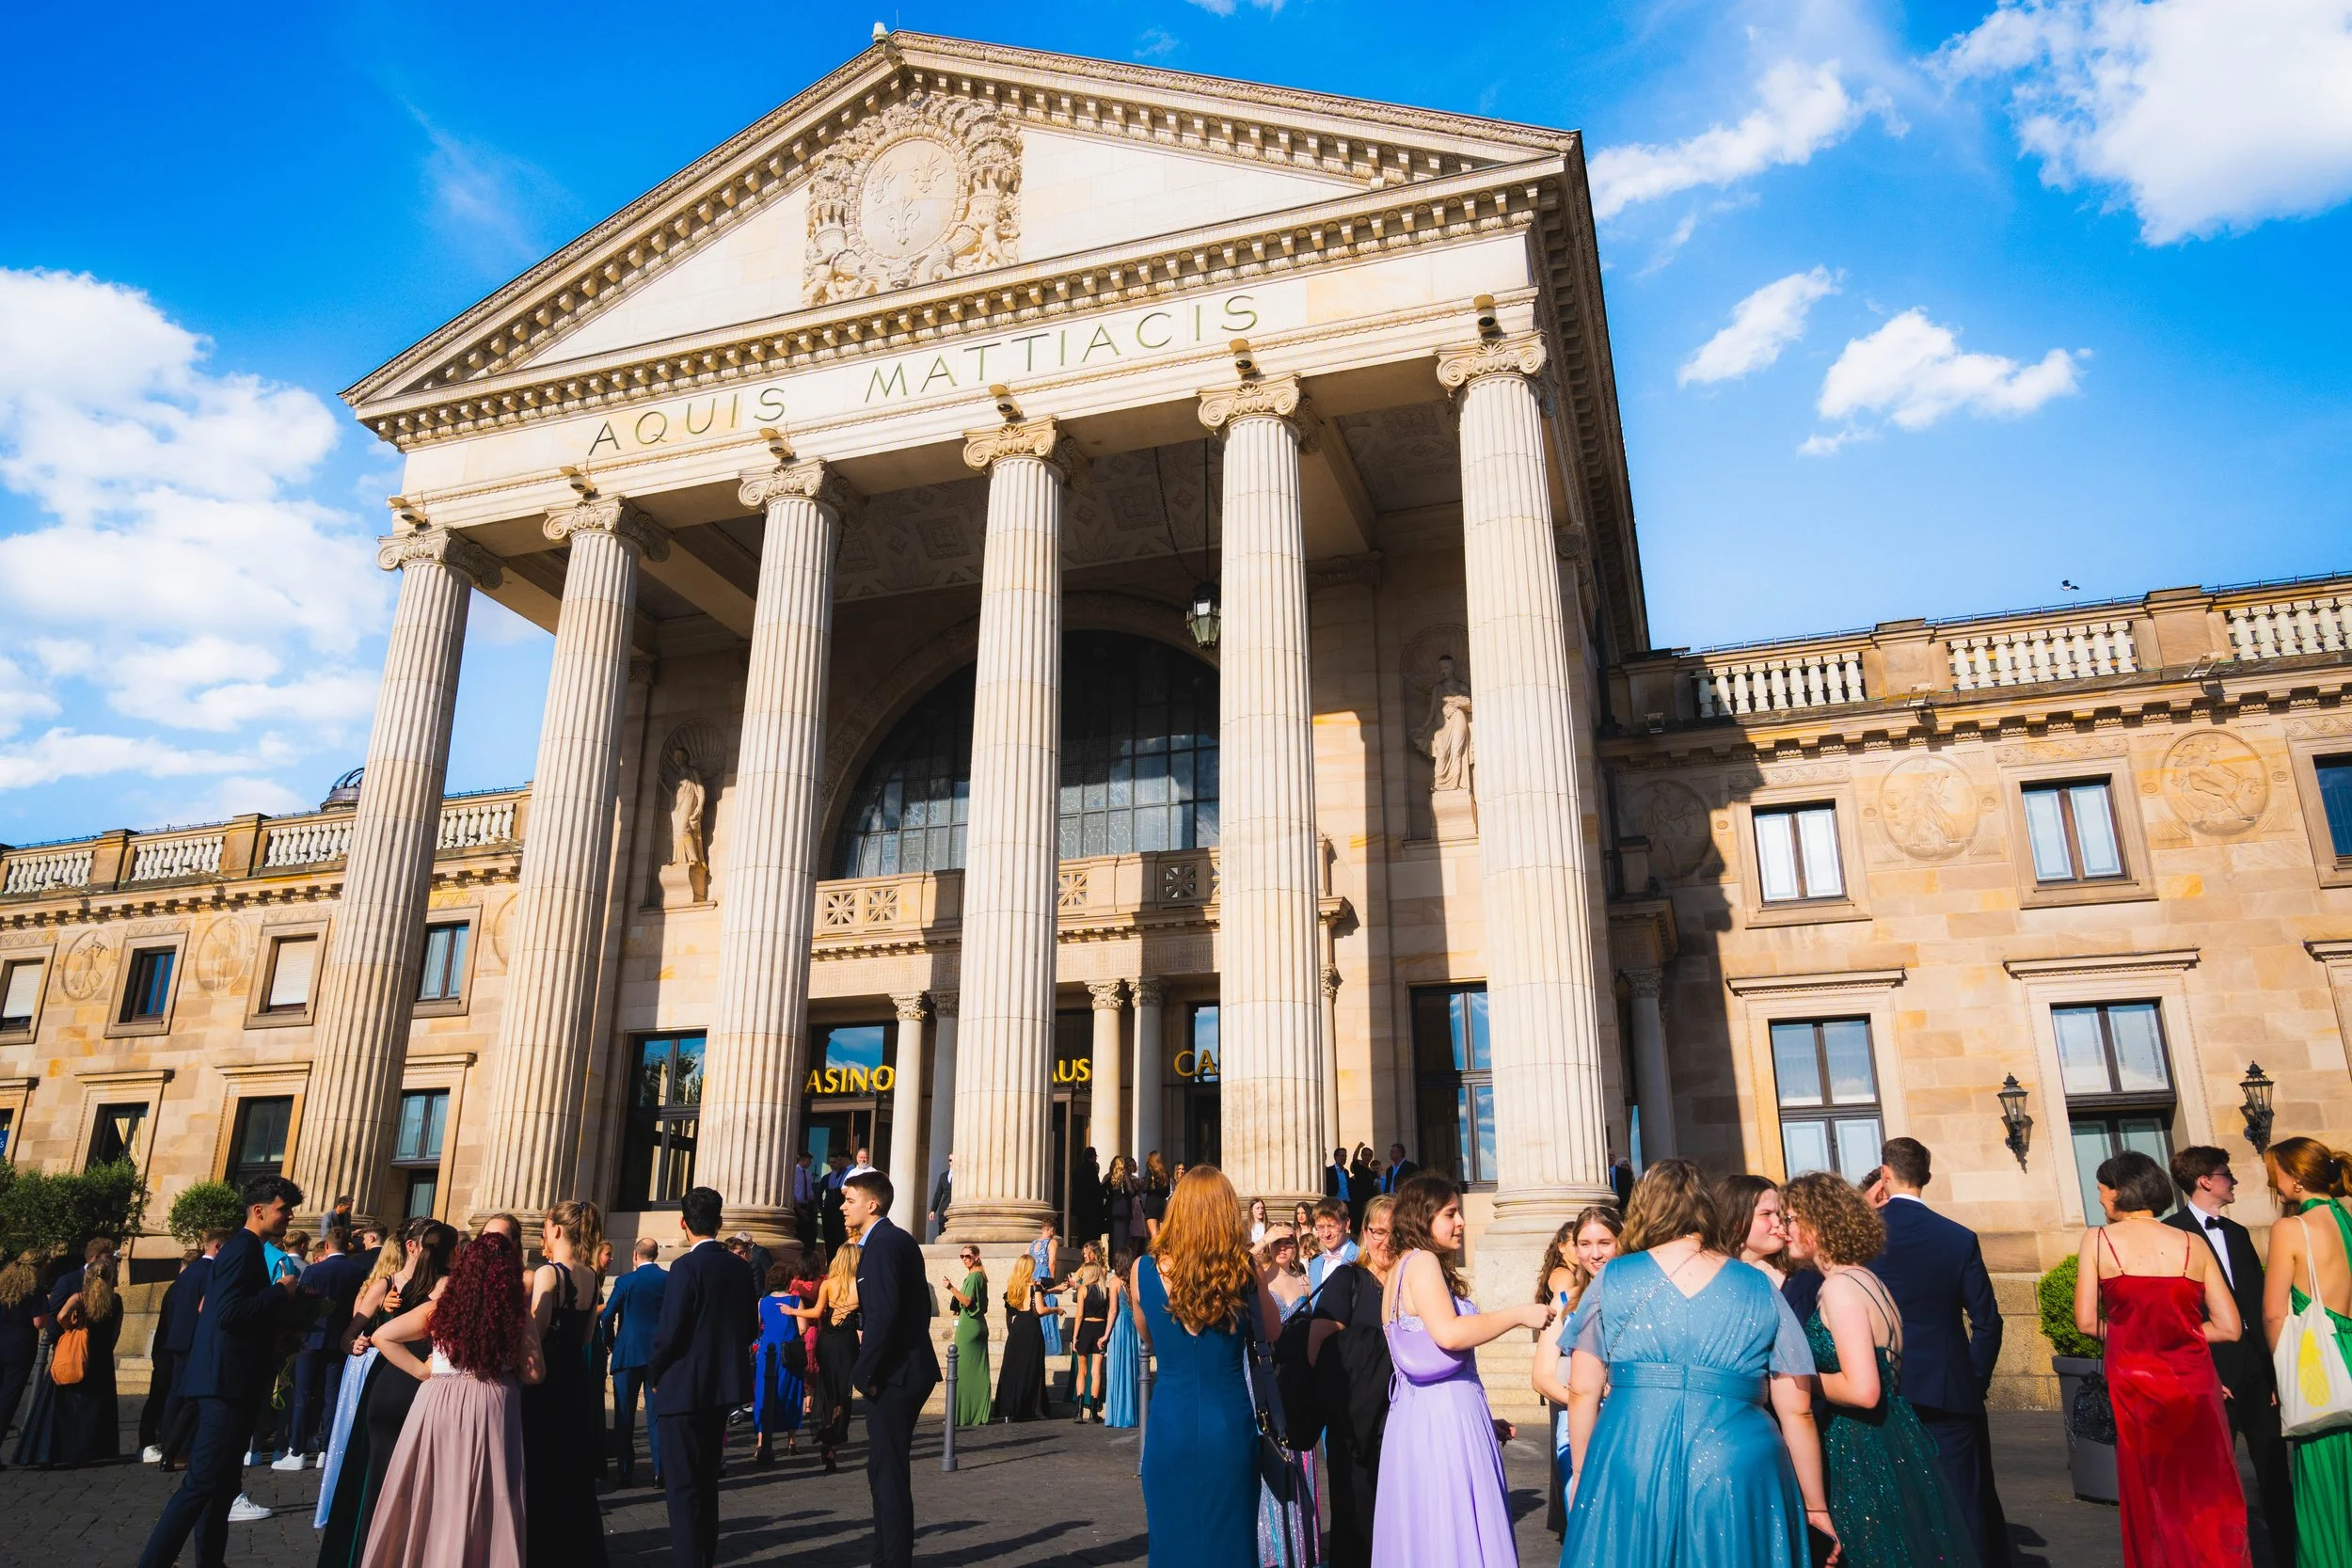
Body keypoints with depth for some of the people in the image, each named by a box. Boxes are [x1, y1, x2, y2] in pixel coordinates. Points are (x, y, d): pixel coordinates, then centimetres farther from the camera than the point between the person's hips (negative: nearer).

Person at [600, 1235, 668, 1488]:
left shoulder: (625, 1281, -8)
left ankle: (626, 1472, 9)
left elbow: (606, 1317, -7)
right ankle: (659, 1471, 2)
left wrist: (612, 1343, 10)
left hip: (628, 1353, -2)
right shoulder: (670, 1280, -1)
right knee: (657, 1414, 6)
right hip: (659, 1354, 2)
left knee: (624, 1416, 8)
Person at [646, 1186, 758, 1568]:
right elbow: (750, 1328, 9)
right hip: (723, 1384, 7)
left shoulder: (687, 1267, -16)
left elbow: (669, 1333, -19)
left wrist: (654, 1374, -2)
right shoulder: (740, 1268, 4)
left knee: (682, 1487, 2)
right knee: (706, 1482, 19)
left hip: (685, 1389, -7)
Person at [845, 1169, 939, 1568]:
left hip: (893, 1375, -10)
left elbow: (883, 1314, -25)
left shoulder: (881, 1245, -17)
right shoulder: (900, 1240, 14)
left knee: (888, 1473, -2)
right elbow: (918, 1305, 18)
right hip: (909, 1368, 10)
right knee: (886, 1470, 17)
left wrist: (866, 1373, -17)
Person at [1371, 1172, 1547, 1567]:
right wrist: (1519, 1314, -14)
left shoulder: (1399, 1269, 17)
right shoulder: (1421, 1261, -12)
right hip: (1444, 1412, -9)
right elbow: (1449, 1333, -25)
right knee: (1455, 1529, -6)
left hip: (1420, 1411, 9)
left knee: (1427, 1528, 12)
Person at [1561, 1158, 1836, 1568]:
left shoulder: (1612, 1280, 3)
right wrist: (1815, 1505, 16)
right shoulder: (1761, 1290, 6)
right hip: (1738, 1475, 1)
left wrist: (1583, 1476, 14)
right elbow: (1797, 1410, 6)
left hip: (1631, 1468, -1)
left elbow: (1583, 1392, 2)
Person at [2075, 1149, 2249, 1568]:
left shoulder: (2099, 1239, -4)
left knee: (2154, 1501, 12)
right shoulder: (2193, 1245, 2)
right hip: (2194, 1384, 2)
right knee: (2208, 1501, 13)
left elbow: (2086, 1321, -7)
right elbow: (2229, 1327, 1)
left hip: (2136, 1385, -2)